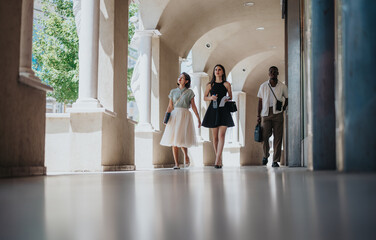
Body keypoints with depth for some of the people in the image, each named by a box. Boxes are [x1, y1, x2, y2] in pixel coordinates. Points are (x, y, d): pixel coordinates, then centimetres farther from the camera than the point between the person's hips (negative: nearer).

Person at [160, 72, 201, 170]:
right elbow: (170, 106, 9)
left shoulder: (189, 92, 5)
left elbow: (193, 106, 6)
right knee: (174, 140, -3)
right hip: (174, 115, 3)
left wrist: (198, 118, 3)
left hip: (185, 116, -3)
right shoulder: (173, 91, 12)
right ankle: (176, 164, 2)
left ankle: (186, 155, 19)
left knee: (181, 139, -11)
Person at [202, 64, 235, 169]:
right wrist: (211, 98, -8)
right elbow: (205, 97, 13)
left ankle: (217, 160, -20)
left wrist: (227, 99, -9)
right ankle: (219, 160, 13)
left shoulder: (226, 84, 6)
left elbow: (230, 97, 14)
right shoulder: (210, 85, 8)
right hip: (213, 111, 2)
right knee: (215, 137, 3)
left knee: (221, 135, -14)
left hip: (223, 111, -2)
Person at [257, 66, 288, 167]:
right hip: (266, 113, 0)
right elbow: (260, 101, 9)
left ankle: (275, 161, 5)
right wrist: (258, 115, 3)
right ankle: (266, 155, 22)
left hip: (277, 114, 0)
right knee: (264, 136, -6)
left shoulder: (282, 87, 5)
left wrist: (284, 108, 1)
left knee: (277, 137, -2)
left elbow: (287, 98, 18)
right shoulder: (263, 86, 7)